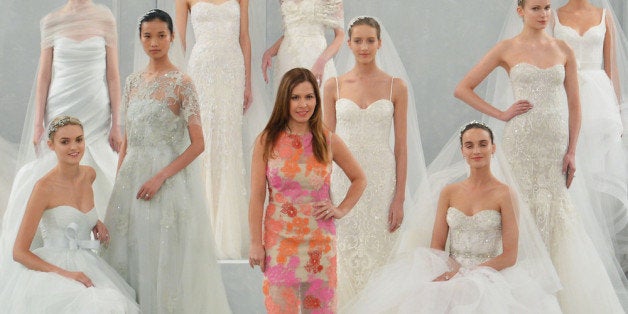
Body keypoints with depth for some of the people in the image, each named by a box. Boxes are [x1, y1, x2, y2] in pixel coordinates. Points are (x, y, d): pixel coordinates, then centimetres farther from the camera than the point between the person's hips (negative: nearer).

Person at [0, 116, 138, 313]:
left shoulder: (89, 174, 8)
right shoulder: (45, 186, -11)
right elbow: (19, 252, -11)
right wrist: (65, 273, -22)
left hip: (86, 265, 6)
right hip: (53, 271, -6)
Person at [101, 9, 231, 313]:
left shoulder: (181, 83, -7)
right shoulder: (133, 81, 10)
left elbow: (197, 144, -11)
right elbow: (127, 138, 15)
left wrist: (160, 177, -17)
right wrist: (119, 181, 8)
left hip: (170, 178, -5)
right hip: (132, 178, 5)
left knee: (166, 255, -3)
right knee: (132, 251, 7)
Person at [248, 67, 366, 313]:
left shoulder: (328, 141, 2)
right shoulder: (267, 142, -2)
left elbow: (359, 179, 17)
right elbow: (257, 197, -2)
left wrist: (341, 210, 4)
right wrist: (256, 243, -5)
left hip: (320, 240, 2)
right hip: (280, 240, -1)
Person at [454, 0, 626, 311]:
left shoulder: (563, 50, 9)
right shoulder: (507, 49, 1)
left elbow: (574, 104, 9)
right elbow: (463, 89, 2)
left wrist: (572, 151, 3)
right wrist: (501, 114, -3)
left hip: (556, 139, 2)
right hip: (522, 140, -2)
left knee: (555, 206, 4)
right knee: (526, 205, -2)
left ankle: (566, 295, 13)